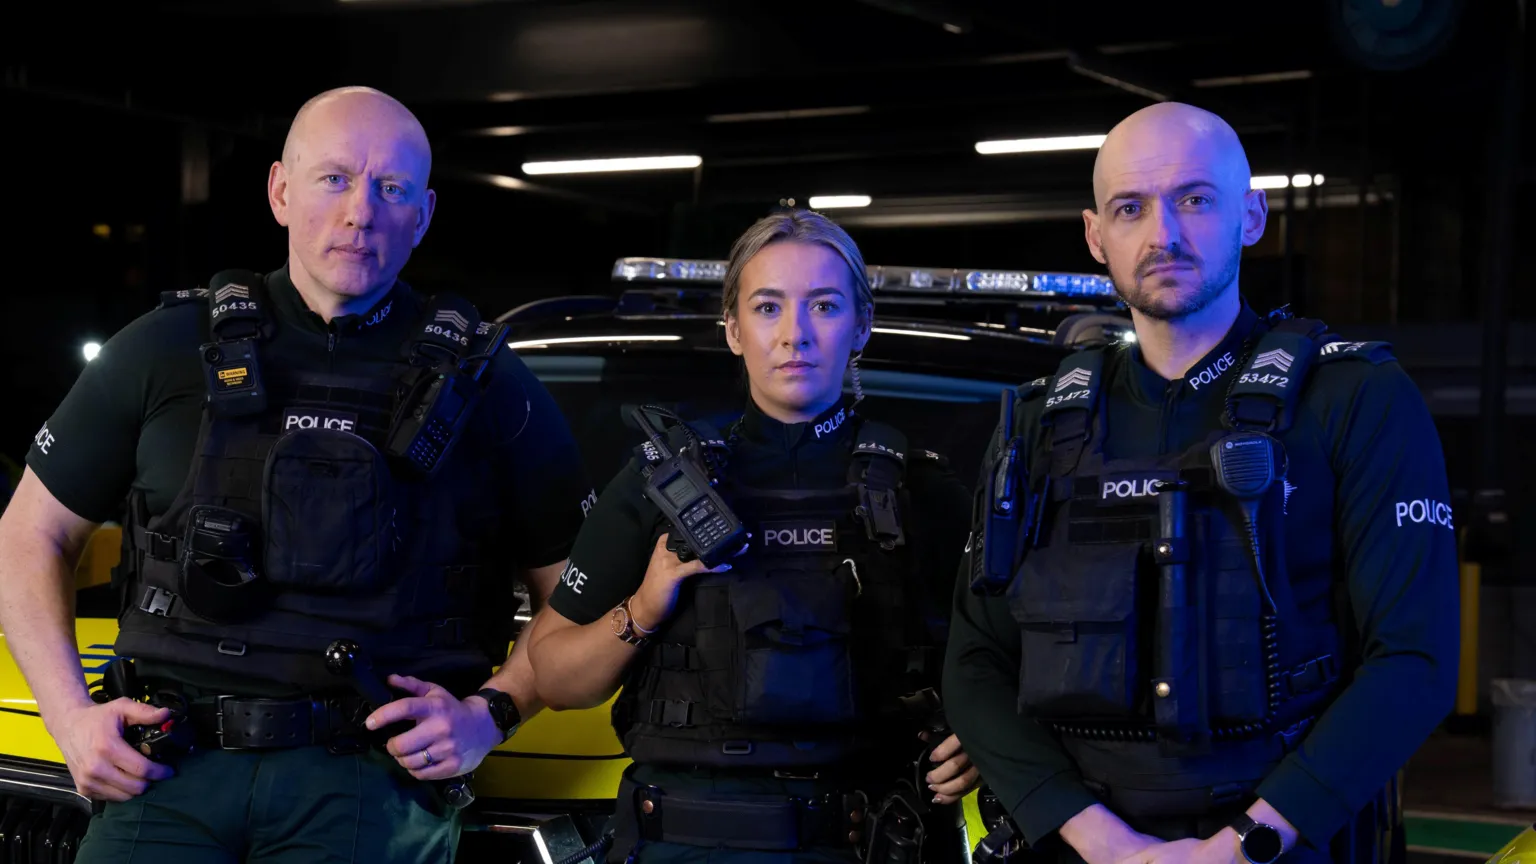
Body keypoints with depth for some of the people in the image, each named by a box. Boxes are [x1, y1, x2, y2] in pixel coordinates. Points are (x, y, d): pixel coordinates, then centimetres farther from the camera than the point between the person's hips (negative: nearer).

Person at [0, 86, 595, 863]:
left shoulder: (483, 382, 7)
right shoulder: (170, 349, 9)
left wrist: (491, 712, -5)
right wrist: (70, 713, 2)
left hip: (372, 782, -1)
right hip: (168, 771, 1)